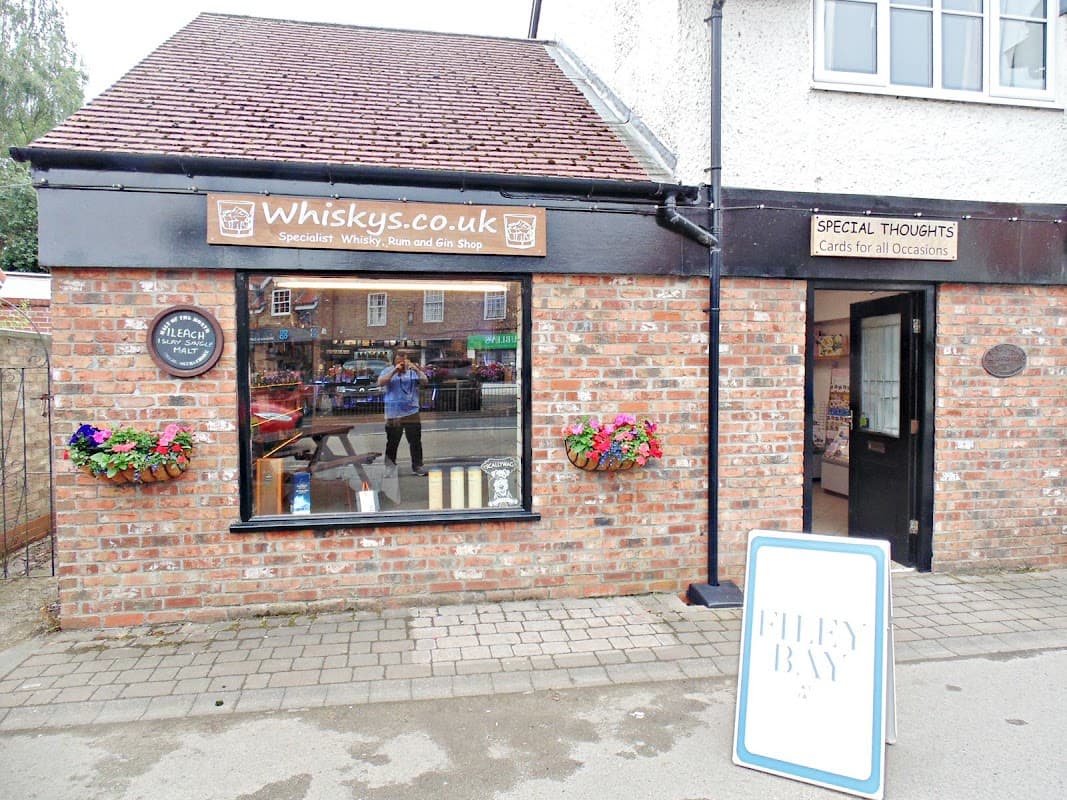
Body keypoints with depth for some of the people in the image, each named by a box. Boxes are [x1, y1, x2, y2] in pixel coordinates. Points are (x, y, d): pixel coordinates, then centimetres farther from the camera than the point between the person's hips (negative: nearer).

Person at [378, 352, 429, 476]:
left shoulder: (413, 371, 5)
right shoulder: (388, 371, 3)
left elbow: (425, 381, -8)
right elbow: (380, 382, -13)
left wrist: (417, 370, -24)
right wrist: (394, 371, -19)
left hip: (412, 413, 1)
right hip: (393, 414, -1)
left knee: (415, 441, 2)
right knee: (392, 441, 8)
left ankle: (417, 465, 10)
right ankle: (389, 467, 21)